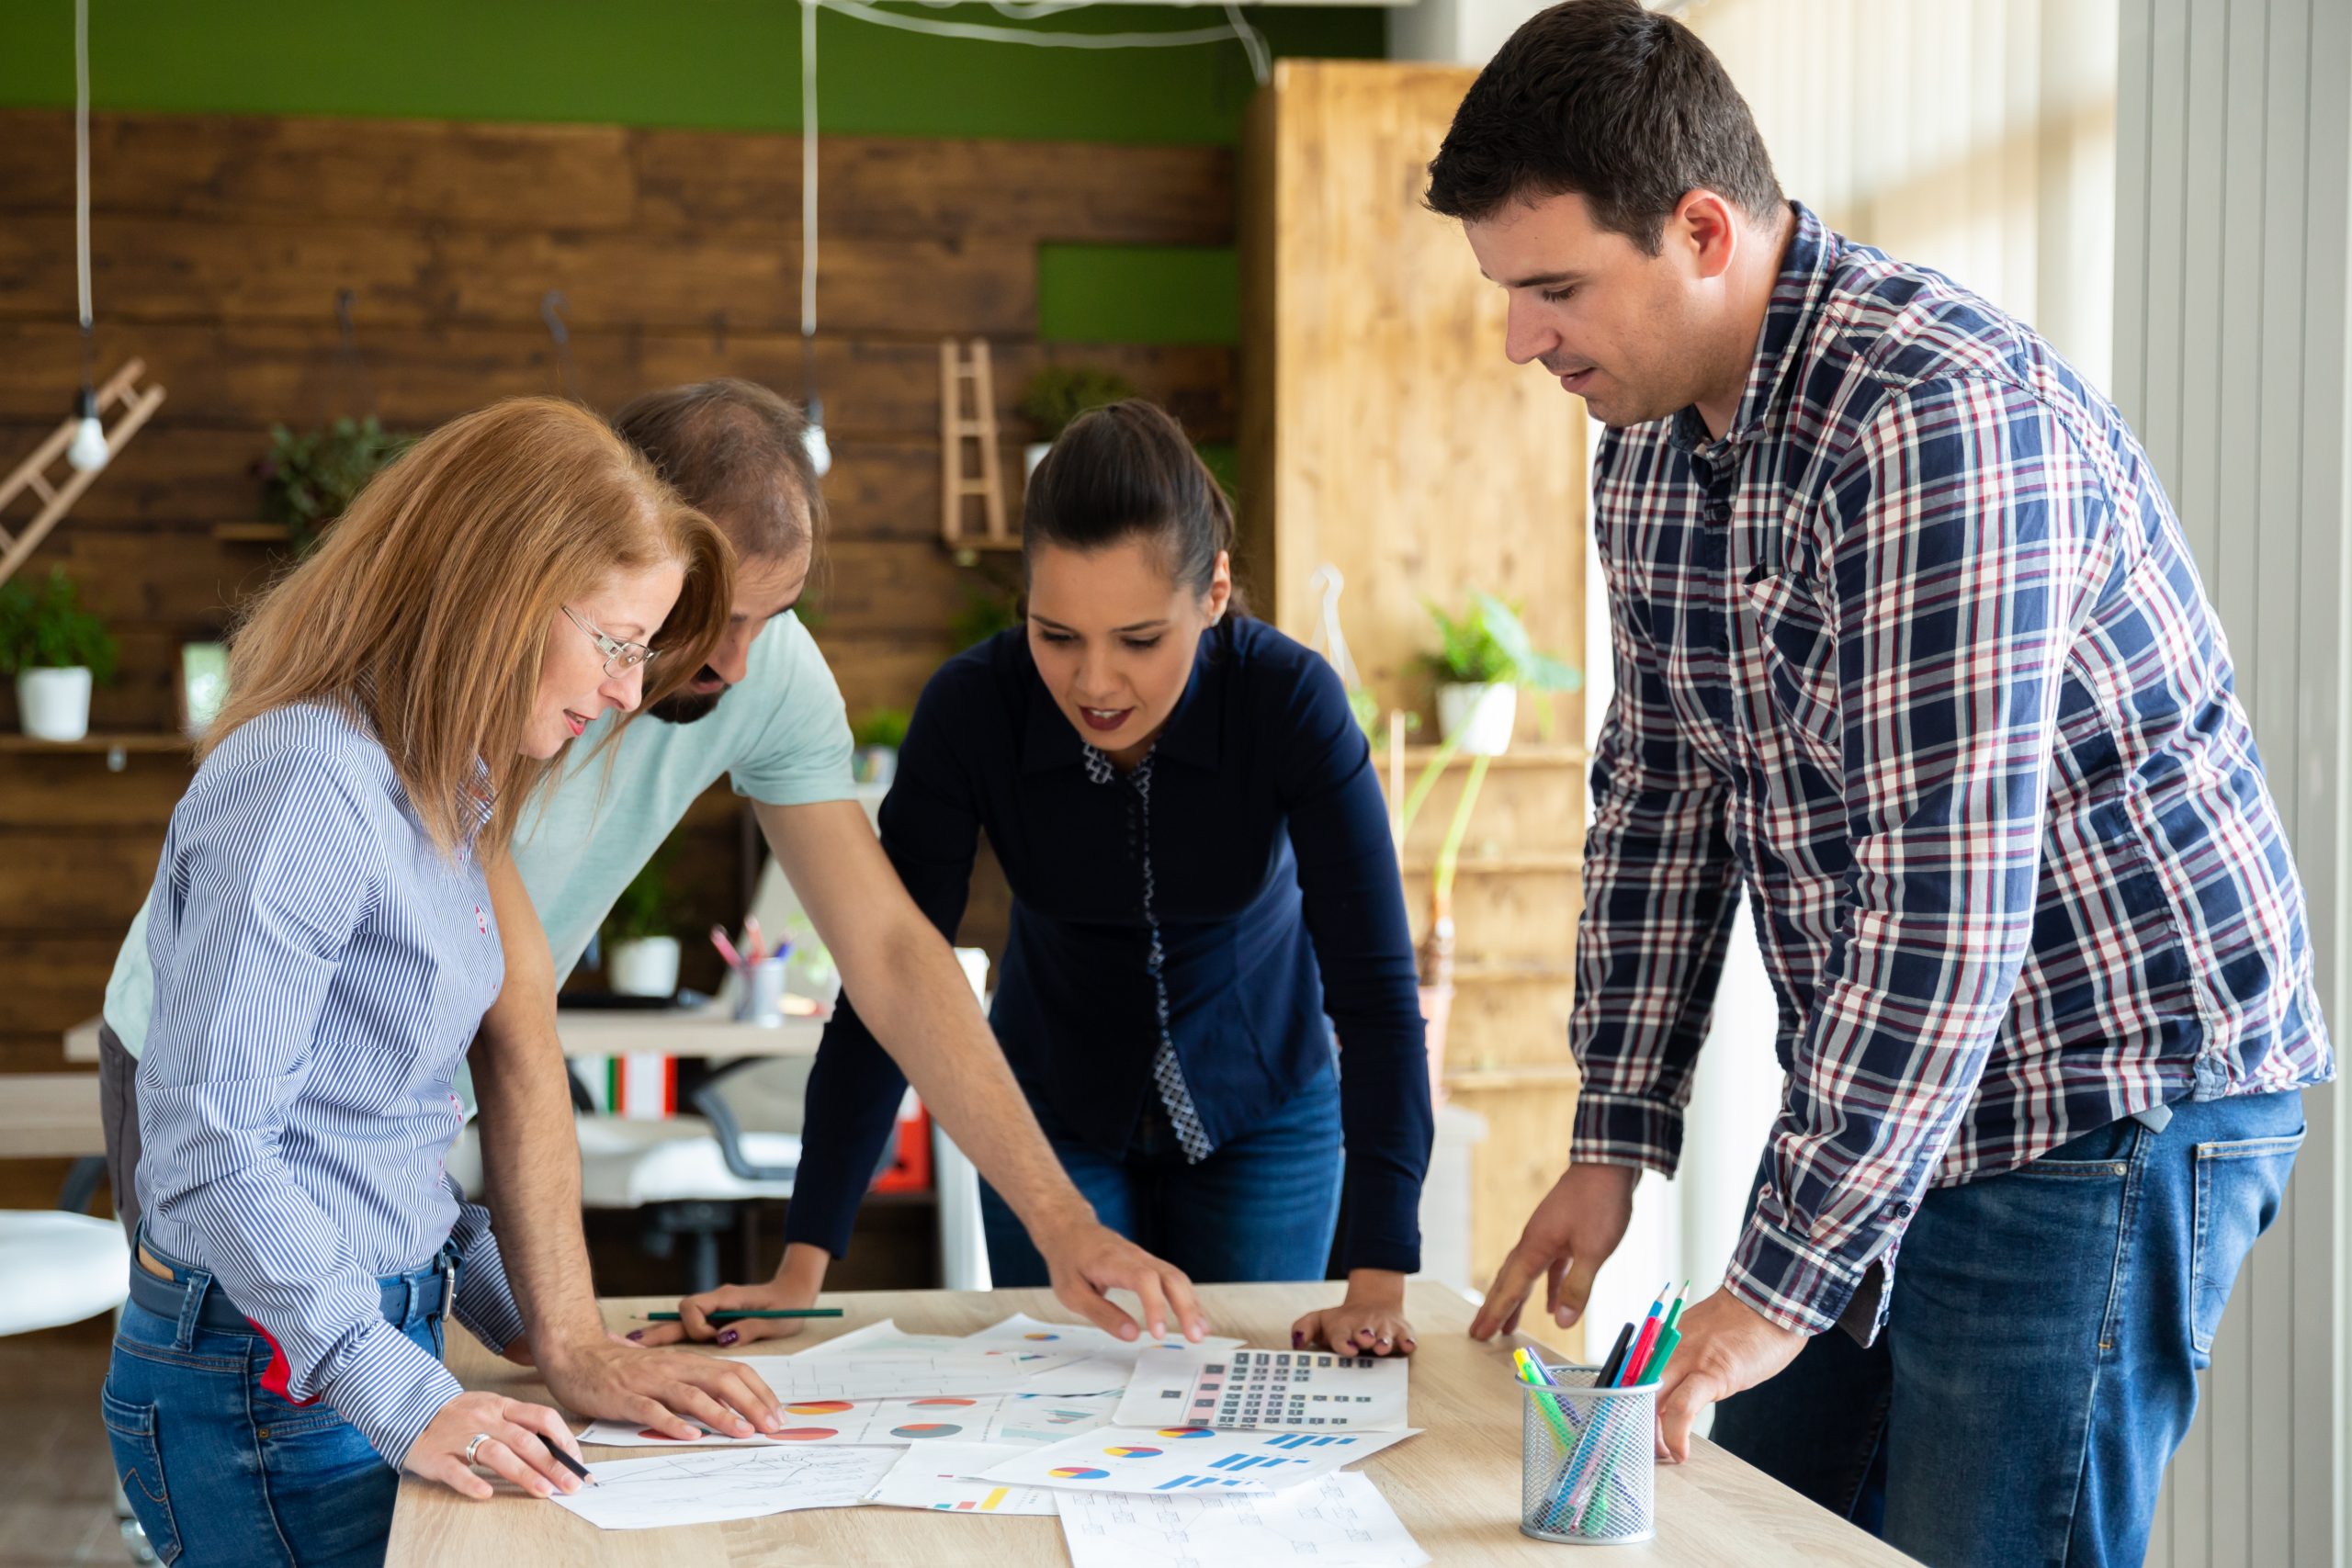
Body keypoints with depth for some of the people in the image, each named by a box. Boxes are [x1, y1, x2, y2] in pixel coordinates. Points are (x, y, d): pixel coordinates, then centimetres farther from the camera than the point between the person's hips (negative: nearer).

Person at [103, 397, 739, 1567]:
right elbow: (211, 1143, -24)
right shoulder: (305, 783, -20)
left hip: (377, 1347, 9)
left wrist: (526, 1321, 12)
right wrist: (403, 1400, -26)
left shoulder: (440, 788, 9)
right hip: (268, 1389, -9)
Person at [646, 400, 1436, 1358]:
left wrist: (1377, 1283, -37)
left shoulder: (1289, 700, -28)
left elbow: (1376, 990, -30)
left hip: (1262, 1118, 0)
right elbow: (887, 986, -23)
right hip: (1054, 1117, 1)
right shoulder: (972, 708, -25)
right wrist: (801, 1269, -28)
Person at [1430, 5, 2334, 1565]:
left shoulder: (1940, 419, -25)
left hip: (2110, 1085, -8)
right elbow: (1661, 792, 12)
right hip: (1884, 1087, 8)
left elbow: (1948, 896, -28)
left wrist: (1781, 1278, -24)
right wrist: (1614, 1142, 8)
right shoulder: (1647, 449, 4)